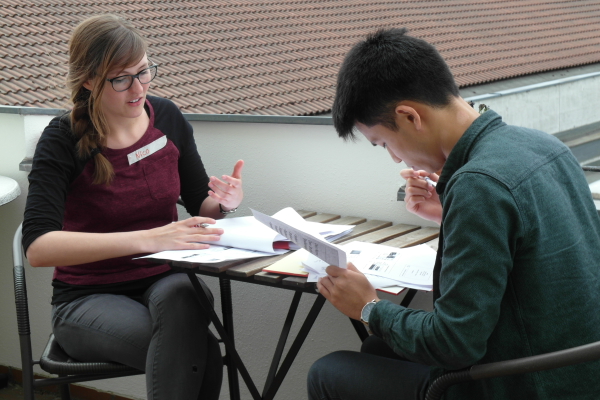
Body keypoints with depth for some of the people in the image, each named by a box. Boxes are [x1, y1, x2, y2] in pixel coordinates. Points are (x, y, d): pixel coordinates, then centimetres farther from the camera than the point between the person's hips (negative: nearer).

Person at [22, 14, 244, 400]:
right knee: (201, 355, -32)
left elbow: (200, 206, 12)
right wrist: (147, 239, -38)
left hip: (165, 282, 4)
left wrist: (222, 203, -14)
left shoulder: (167, 118, -1)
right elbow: (38, 247, -28)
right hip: (88, 298, -4)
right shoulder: (63, 140, -13)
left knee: (181, 298, -34)